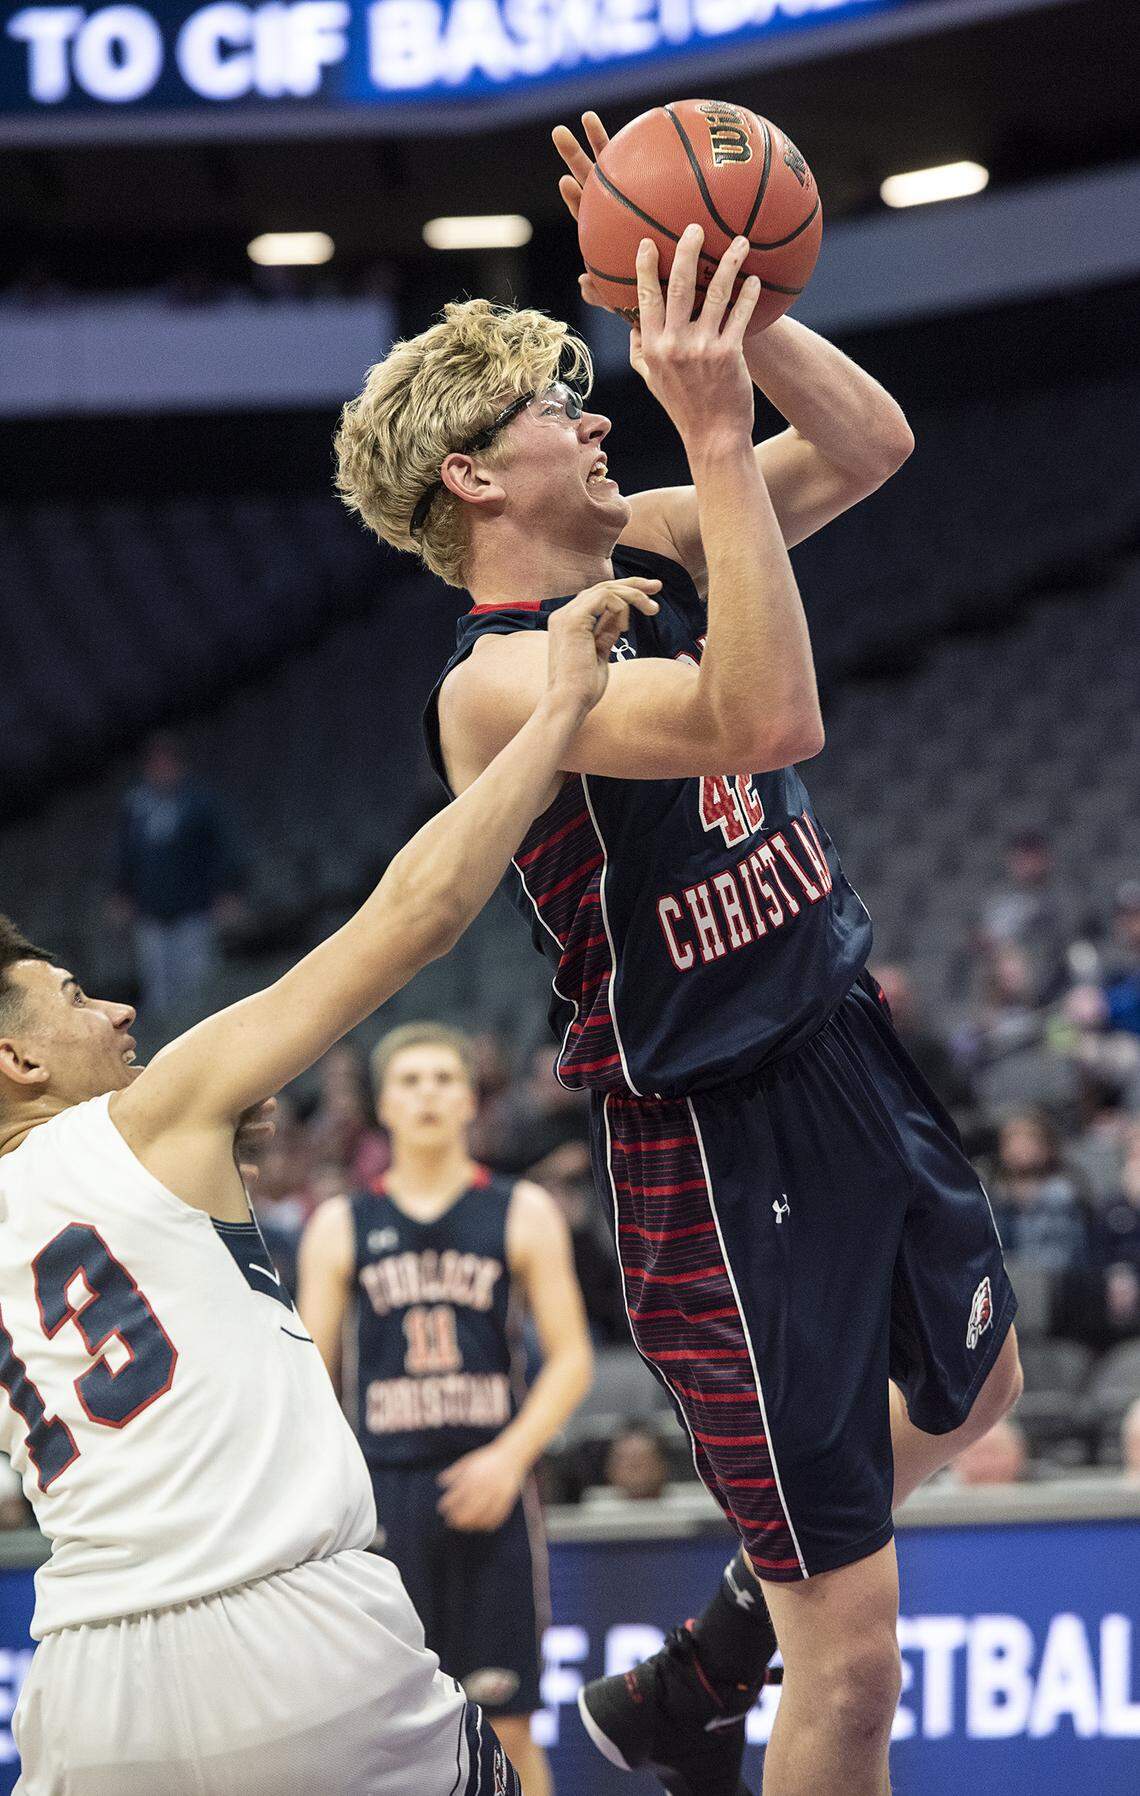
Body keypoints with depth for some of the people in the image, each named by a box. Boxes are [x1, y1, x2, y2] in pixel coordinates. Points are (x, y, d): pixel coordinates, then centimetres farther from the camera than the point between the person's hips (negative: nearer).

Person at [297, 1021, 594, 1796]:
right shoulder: (341, 1226, 9)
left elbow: (571, 1357, 2)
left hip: (488, 1489, -1)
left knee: (507, 1727, -1)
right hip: (384, 1491, 1)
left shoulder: (523, 1214, 6)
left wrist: (512, 1455, -13)